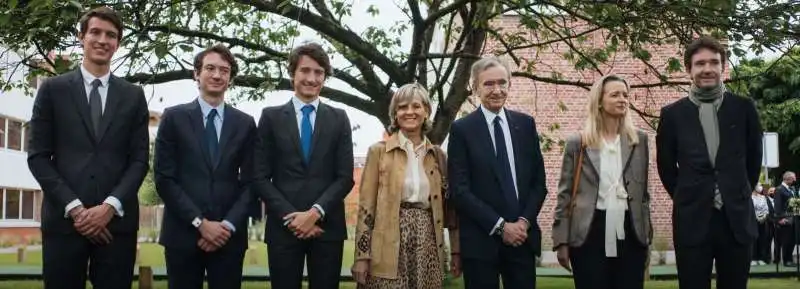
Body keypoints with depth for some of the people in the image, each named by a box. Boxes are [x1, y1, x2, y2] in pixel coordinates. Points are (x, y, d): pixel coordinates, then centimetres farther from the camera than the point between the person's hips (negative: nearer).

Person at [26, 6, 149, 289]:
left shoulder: (133, 95, 11)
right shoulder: (53, 89, 7)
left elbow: (140, 159, 6)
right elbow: (38, 156, 2)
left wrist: (110, 206, -9)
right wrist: (74, 207, -9)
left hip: (117, 220, 1)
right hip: (64, 218, -1)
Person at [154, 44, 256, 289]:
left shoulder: (245, 124, 9)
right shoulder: (174, 117, 3)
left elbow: (250, 182, 6)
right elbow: (164, 178, -3)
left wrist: (229, 225, -8)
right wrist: (200, 223, -10)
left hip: (229, 235, 2)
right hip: (183, 233, -1)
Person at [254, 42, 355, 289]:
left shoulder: (339, 119, 9)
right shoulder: (271, 117, 6)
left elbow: (345, 177, 2)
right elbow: (261, 177, 1)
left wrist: (316, 212, -11)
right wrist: (291, 217, -10)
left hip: (327, 226, 1)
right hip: (284, 226, -1)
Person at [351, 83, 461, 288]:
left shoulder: (437, 155, 11)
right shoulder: (379, 151, 0)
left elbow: (447, 204, 14)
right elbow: (366, 206, -2)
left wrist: (456, 250, 10)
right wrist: (362, 256, -7)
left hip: (427, 243, 3)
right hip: (390, 247, -3)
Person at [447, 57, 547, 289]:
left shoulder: (525, 124, 9)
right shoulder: (462, 129, -2)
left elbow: (538, 181, 9)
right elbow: (459, 190, -7)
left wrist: (525, 221, -5)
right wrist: (500, 226, -12)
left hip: (522, 235, 3)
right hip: (481, 239, -3)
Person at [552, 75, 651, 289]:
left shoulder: (639, 140, 9)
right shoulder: (578, 143, 2)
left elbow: (643, 191, 14)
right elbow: (565, 194, 3)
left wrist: (647, 235, 12)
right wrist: (561, 241, -1)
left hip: (629, 233, 2)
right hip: (589, 233, -2)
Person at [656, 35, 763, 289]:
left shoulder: (744, 108, 3)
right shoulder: (672, 114, 1)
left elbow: (754, 158, 13)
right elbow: (665, 165, 10)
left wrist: (738, 195, 12)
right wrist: (687, 199, 9)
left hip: (737, 219, 1)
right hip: (692, 220, -1)